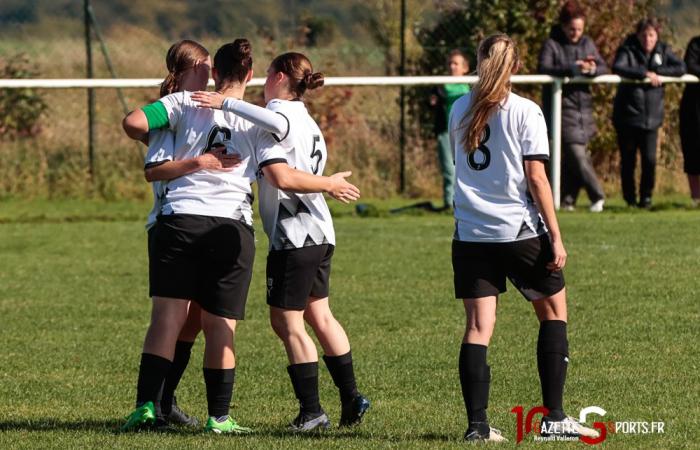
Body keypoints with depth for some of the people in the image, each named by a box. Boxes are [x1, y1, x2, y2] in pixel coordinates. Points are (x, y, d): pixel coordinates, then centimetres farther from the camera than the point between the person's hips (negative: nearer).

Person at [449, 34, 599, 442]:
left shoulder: (460, 110, 7)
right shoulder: (525, 112, -7)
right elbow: (536, 178, -11)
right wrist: (555, 237, -9)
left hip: (471, 235, 4)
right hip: (520, 232, -4)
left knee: (478, 326, 3)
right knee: (554, 312, 13)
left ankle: (477, 424, -6)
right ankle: (554, 417, 9)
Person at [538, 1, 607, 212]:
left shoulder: (587, 44, 11)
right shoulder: (552, 45, -5)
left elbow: (604, 67, 6)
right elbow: (543, 68, -20)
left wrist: (593, 69, -19)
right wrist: (572, 69, -32)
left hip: (583, 106, 5)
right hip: (562, 106, -5)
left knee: (574, 156, 5)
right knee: (577, 154, -11)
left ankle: (567, 199, 12)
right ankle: (597, 196, -6)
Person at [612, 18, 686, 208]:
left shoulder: (663, 51, 6)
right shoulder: (627, 51, -6)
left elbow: (681, 68, -6)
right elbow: (618, 67, -25)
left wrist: (656, 71, -16)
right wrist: (644, 74, -31)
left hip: (651, 118, 2)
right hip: (627, 116, -2)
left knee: (650, 160, -6)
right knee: (628, 161, 5)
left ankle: (646, 198, 11)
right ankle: (630, 199, 19)